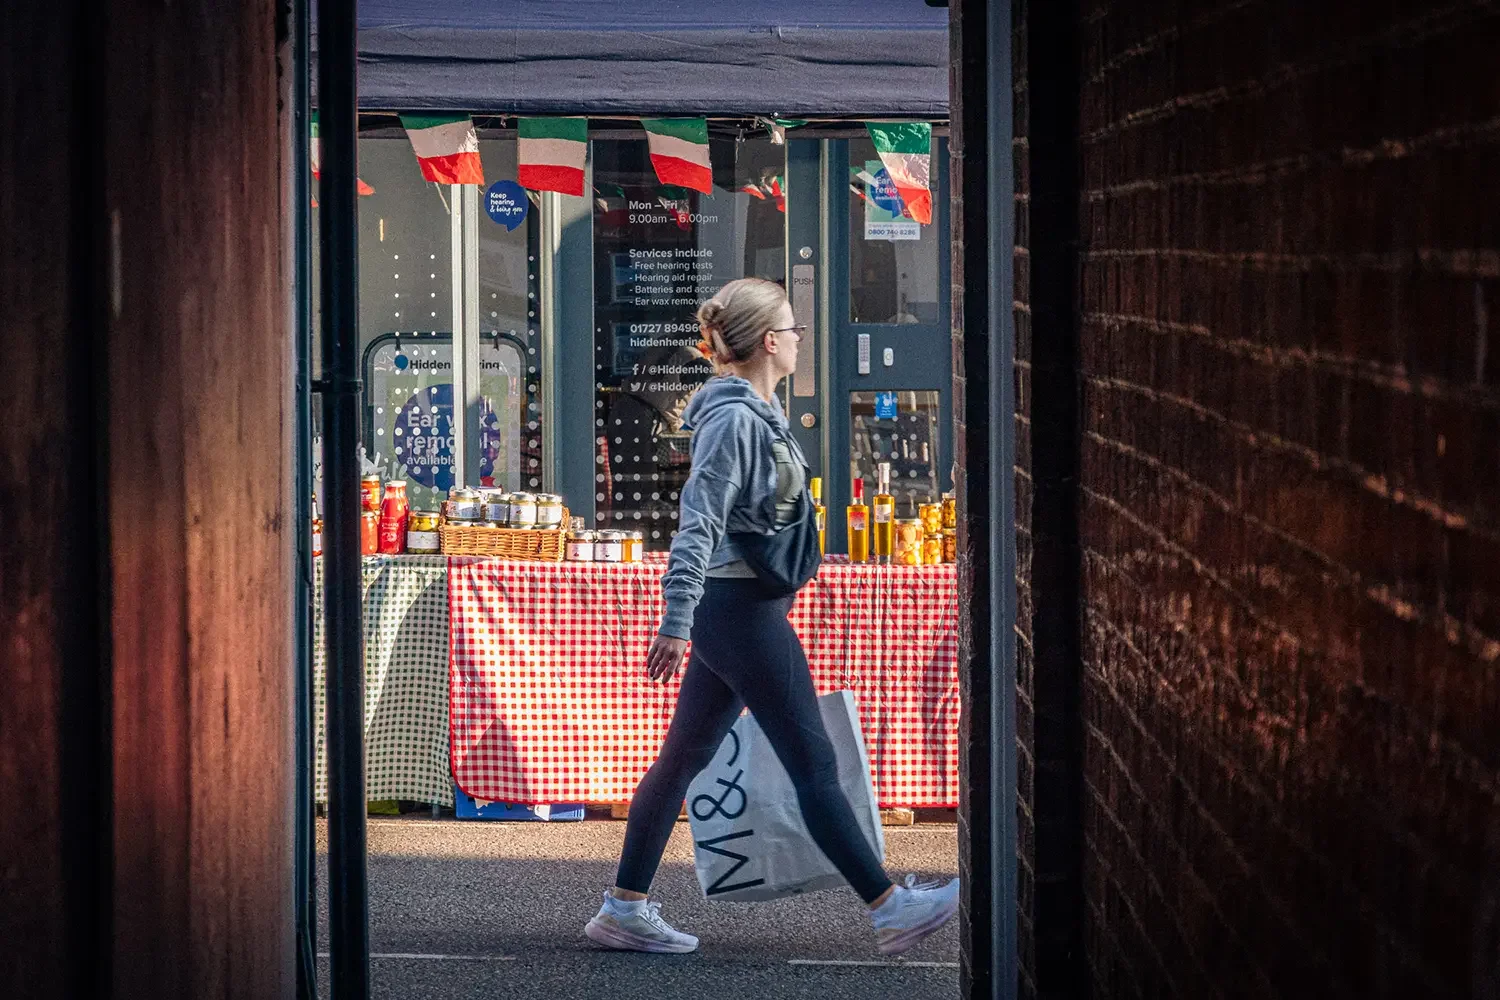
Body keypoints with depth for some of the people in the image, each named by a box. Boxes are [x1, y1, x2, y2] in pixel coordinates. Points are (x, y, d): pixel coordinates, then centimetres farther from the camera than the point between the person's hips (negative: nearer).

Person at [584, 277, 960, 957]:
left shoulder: (756, 411, 12)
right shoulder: (736, 420, -18)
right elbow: (698, 523, -22)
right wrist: (676, 623, -25)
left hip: (738, 610, 10)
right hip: (742, 611, -10)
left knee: (684, 757, 12)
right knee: (813, 764, -5)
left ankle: (623, 909, 17)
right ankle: (890, 910, 1)